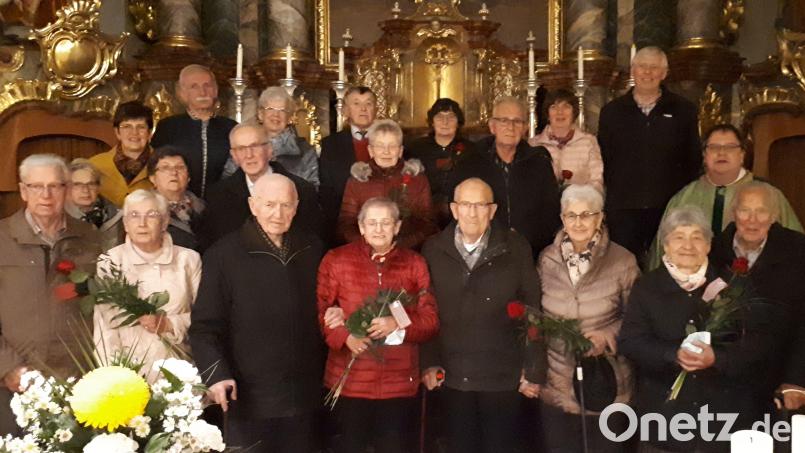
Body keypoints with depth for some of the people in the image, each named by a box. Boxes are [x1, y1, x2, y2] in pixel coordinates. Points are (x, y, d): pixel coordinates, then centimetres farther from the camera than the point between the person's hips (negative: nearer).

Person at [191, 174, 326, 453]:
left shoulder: (312, 249, 5)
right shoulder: (224, 254, -9)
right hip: (249, 397, -4)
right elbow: (205, 325, -10)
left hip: (303, 395, 4)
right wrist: (216, 375, -21)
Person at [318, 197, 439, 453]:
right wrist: (345, 337, -18)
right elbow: (319, 311, 0)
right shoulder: (336, 260, 2)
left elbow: (431, 321, 2)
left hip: (400, 383, 1)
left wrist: (398, 325, -17)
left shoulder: (415, 264, 5)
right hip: (350, 381, -1)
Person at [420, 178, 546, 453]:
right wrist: (428, 363, -1)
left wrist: (534, 370, -3)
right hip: (452, 376, 1)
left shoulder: (516, 248, -3)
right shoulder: (433, 250, 1)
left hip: (503, 376, -1)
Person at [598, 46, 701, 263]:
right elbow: (603, 158, 11)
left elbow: (694, 159, 7)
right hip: (622, 209, 0)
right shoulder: (611, 111, 9)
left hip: (669, 207, 0)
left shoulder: (683, 110, 7)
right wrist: (610, 189, 3)